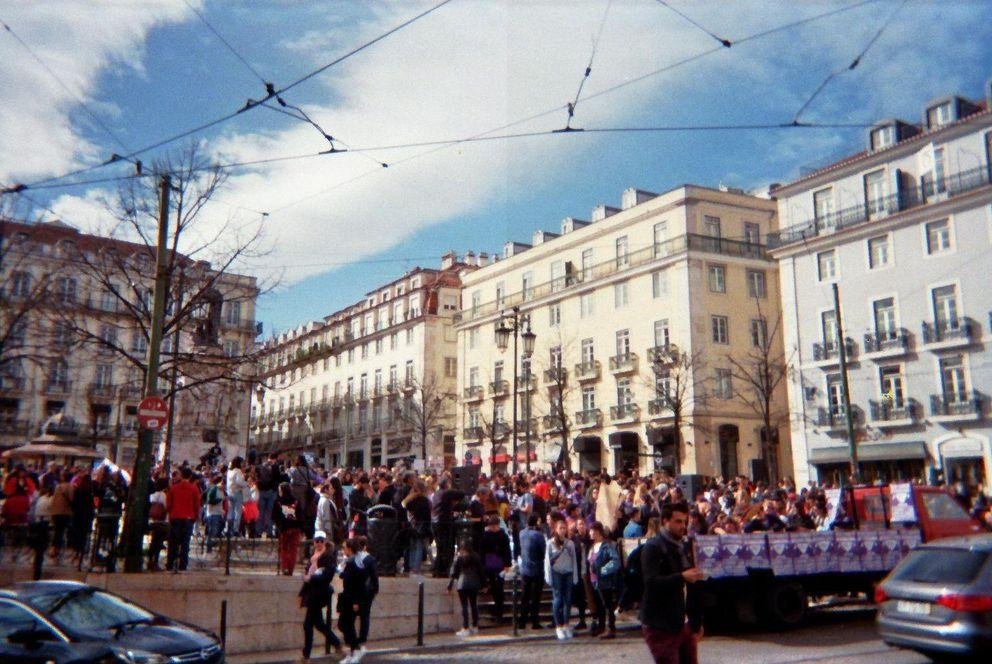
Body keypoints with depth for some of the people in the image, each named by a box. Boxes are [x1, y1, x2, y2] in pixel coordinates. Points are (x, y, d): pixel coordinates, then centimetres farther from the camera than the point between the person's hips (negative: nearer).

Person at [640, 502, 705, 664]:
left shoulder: (684, 548, 16)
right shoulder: (652, 547, -9)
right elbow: (651, 582, -24)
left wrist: (697, 622, 18)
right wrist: (681, 577, -33)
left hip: (684, 624, 7)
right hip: (661, 627, -7)